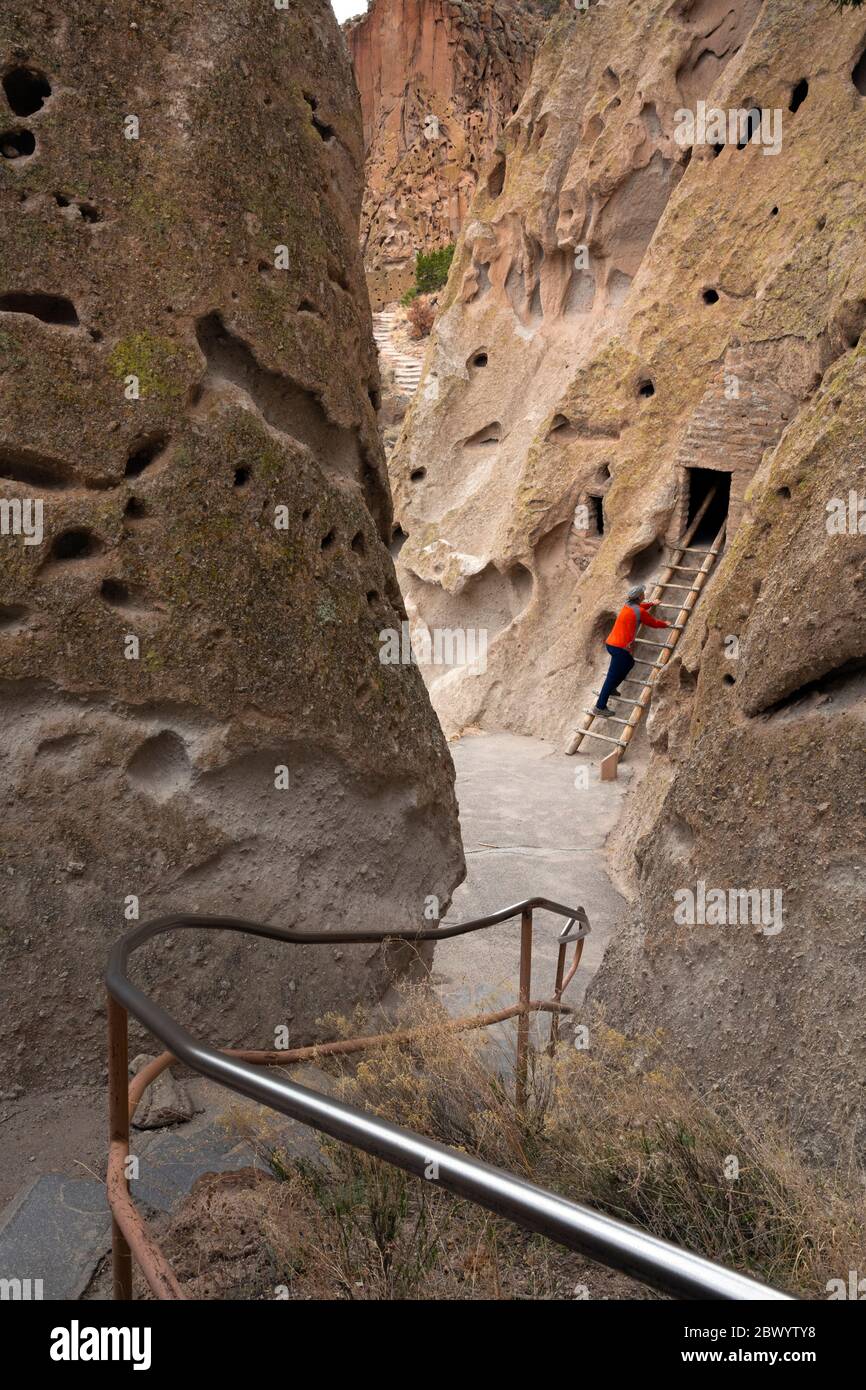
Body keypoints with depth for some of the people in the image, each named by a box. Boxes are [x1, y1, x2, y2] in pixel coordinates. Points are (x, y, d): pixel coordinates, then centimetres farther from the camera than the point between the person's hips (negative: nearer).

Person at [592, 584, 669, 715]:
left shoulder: (627, 605, 14)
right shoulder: (639, 612, -9)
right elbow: (654, 623, 5)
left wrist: (651, 604, 55)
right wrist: (666, 624, 25)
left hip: (611, 643, 9)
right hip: (620, 647, -9)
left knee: (629, 662, 29)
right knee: (612, 677, -7)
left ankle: (611, 689, 25)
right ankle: (600, 707, -7)